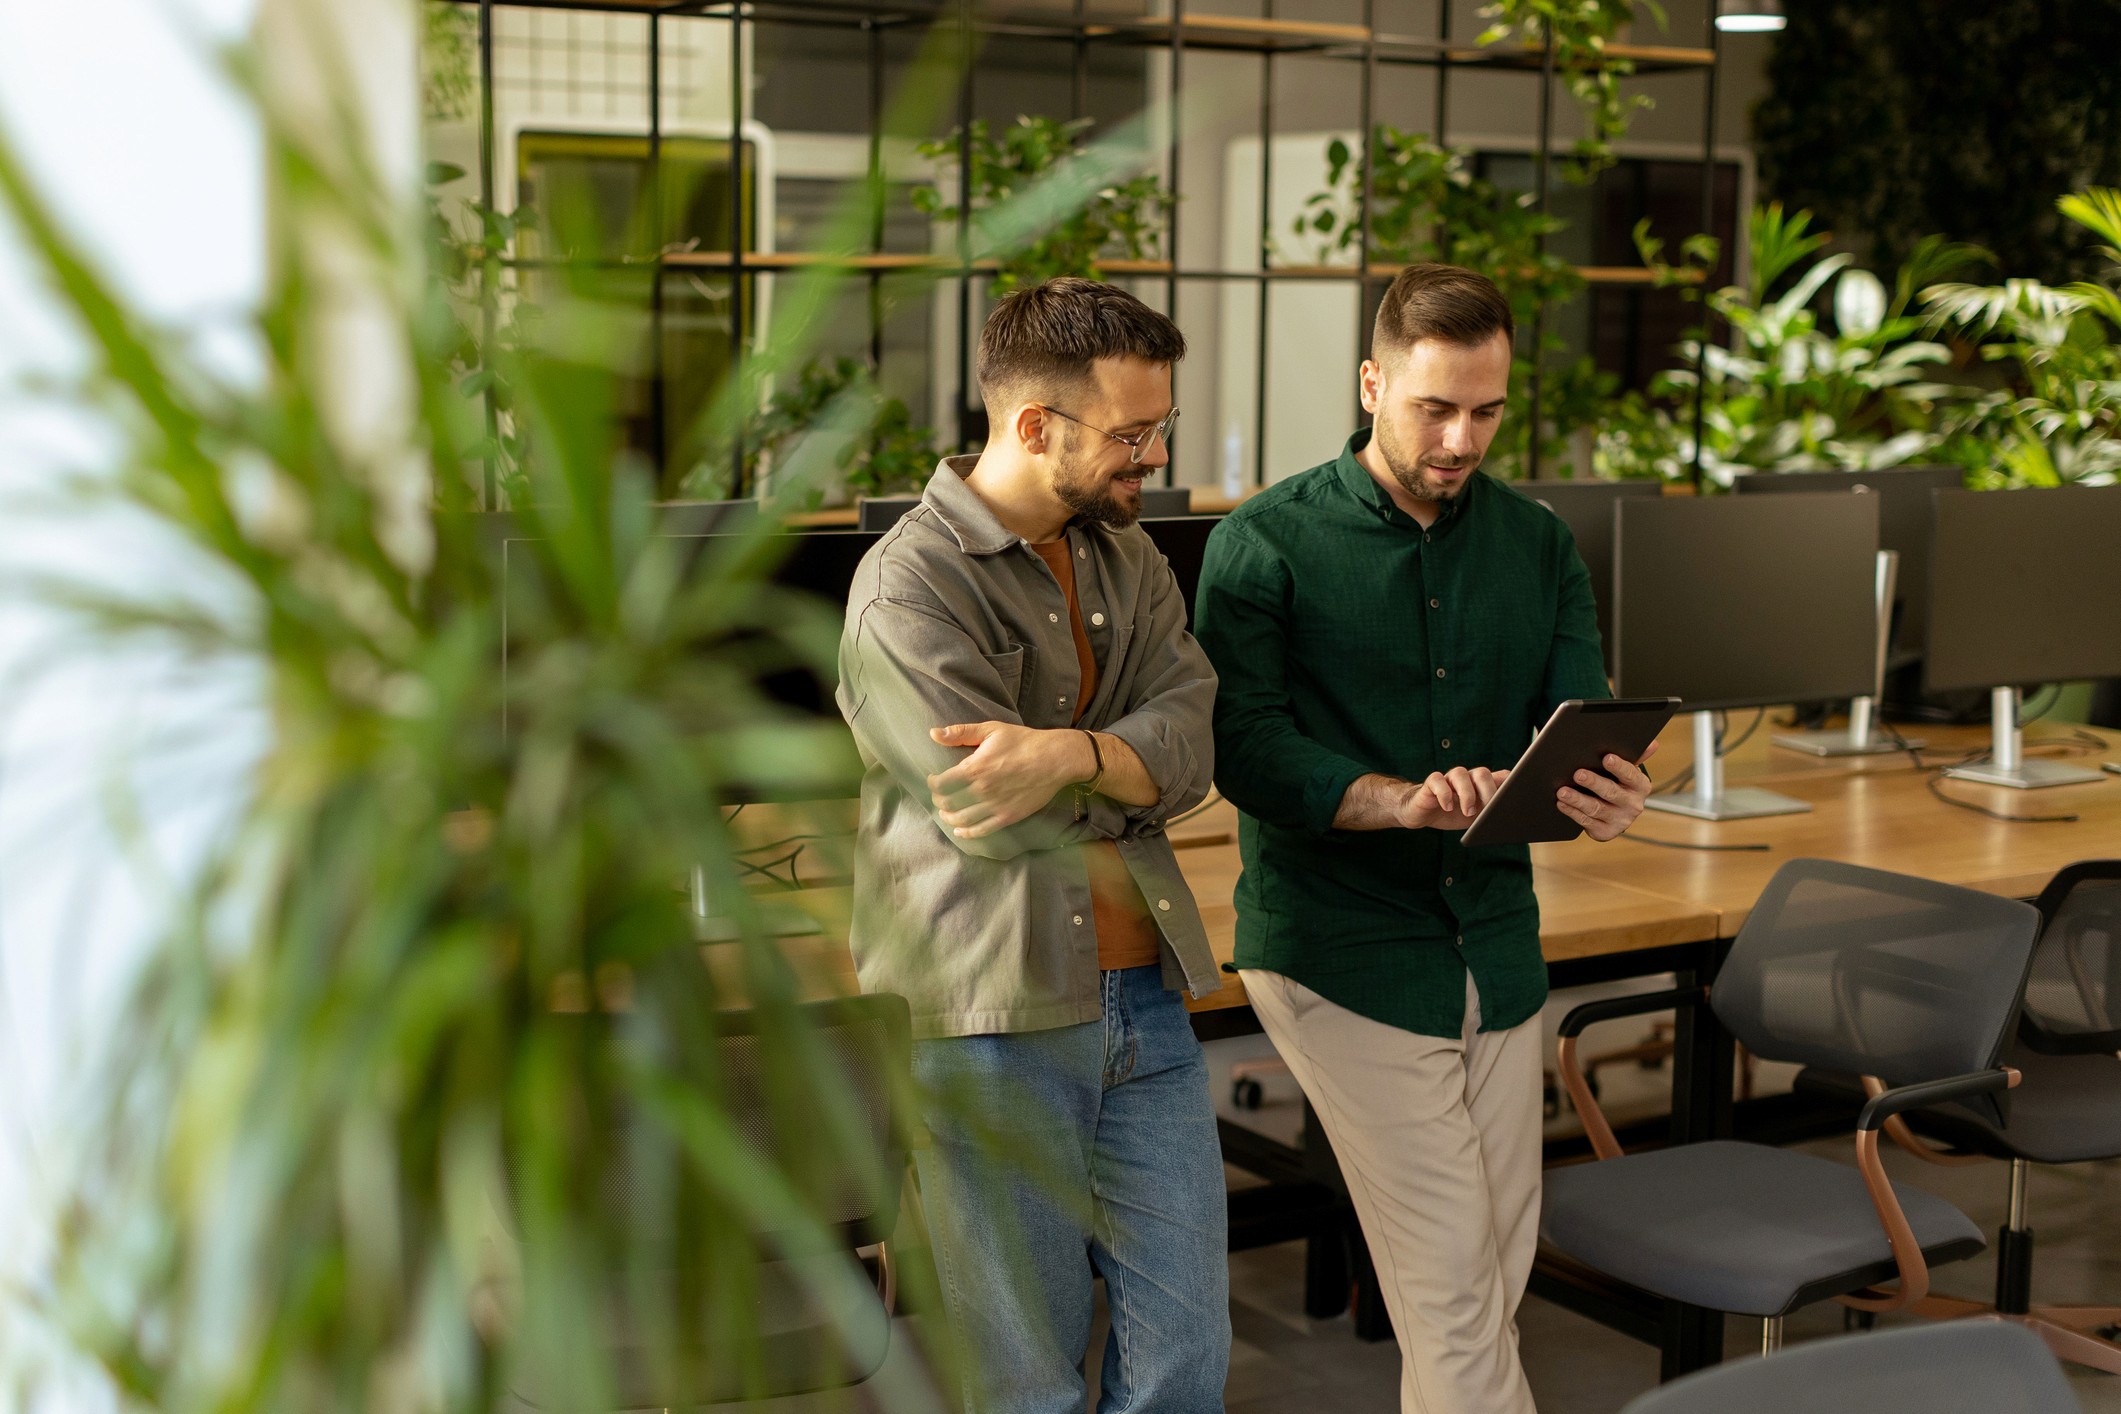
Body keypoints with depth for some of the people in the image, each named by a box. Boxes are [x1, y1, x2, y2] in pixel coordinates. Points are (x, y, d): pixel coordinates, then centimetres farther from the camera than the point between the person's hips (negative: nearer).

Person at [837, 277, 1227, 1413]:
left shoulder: (1125, 556, 12)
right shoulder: (908, 586, -11)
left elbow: (1195, 742, -4)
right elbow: (998, 824, -19)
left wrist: (1070, 754, -24)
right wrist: (1132, 770, -3)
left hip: (1145, 1003, 6)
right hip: (993, 1028, -6)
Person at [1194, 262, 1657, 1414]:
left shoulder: (1538, 544, 9)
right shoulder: (1267, 544, -7)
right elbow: (1245, 748, -16)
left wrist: (1606, 794, -23)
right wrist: (1404, 801, -31)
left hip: (1496, 944, 6)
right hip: (1341, 953, -5)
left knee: (1501, 1261, 12)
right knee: (1450, 1272, -8)